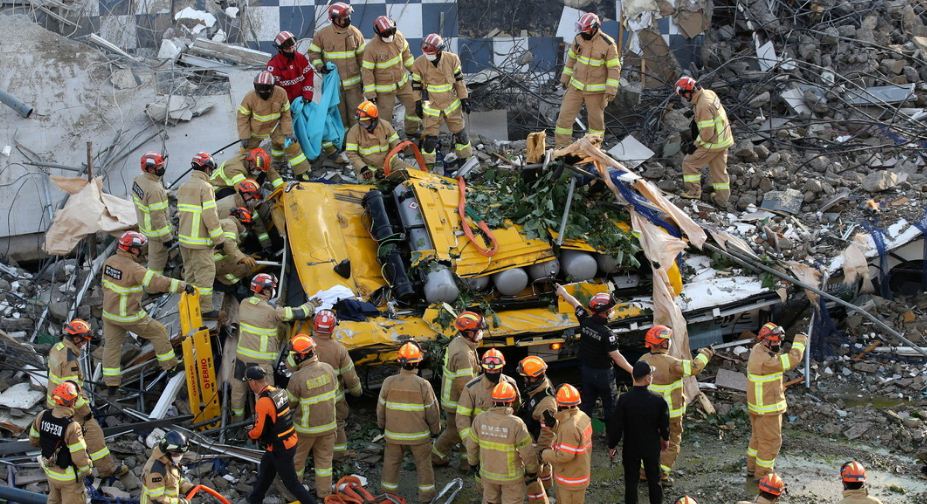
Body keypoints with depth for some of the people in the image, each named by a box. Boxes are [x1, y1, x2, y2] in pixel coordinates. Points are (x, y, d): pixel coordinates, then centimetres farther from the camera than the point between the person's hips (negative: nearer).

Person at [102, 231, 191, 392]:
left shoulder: (110, 261, -2)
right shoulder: (134, 269, -26)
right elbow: (157, 282, -31)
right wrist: (183, 286, -28)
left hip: (109, 312, 7)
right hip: (129, 316, -7)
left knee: (111, 346, 15)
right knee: (158, 332, 13)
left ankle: (111, 385, 17)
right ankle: (170, 366, 24)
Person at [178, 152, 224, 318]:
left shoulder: (184, 187, 10)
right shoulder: (205, 187, -16)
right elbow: (210, 216, -19)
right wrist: (218, 239, -13)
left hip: (184, 237, 9)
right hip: (200, 241, -9)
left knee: (190, 272, 18)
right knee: (205, 273, -3)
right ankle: (205, 308, -1)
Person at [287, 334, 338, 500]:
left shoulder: (297, 378, -26)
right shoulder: (328, 368, -12)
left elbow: (289, 401, -11)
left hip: (306, 427, -4)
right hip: (328, 423, 4)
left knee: (297, 457, 18)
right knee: (324, 458, 18)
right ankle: (324, 492, 26)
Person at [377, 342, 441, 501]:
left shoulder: (389, 382, -15)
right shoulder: (423, 385, -20)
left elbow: (381, 408, -3)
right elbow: (432, 411, -11)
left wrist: (382, 424, 16)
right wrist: (435, 428, 7)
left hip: (394, 434, 2)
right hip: (419, 434, -1)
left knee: (391, 463, 18)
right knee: (423, 464, 16)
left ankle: (388, 493, 28)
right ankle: (426, 494, 24)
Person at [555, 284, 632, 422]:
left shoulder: (585, 321, -12)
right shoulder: (607, 333, -28)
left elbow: (574, 303, 7)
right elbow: (616, 356, -25)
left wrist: (563, 292, 24)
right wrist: (632, 371, -22)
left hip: (586, 370, 6)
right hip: (603, 373, -6)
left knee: (587, 403, 18)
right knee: (609, 405, 10)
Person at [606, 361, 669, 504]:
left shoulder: (624, 400, -20)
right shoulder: (658, 400, -18)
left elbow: (616, 426, -14)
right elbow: (664, 424, -4)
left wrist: (612, 446, 1)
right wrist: (665, 439, 17)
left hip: (630, 448, -1)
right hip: (652, 447, 1)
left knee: (631, 482, 12)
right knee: (654, 481, 17)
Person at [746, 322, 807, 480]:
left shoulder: (757, 349, 0)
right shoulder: (766, 360, -30)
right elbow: (793, 360, -27)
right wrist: (800, 340, -14)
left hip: (757, 405, 10)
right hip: (767, 409, -10)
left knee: (758, 437, 24)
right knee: (771, 441, 4)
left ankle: (752, 467, 38)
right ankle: (763, 474, 15)